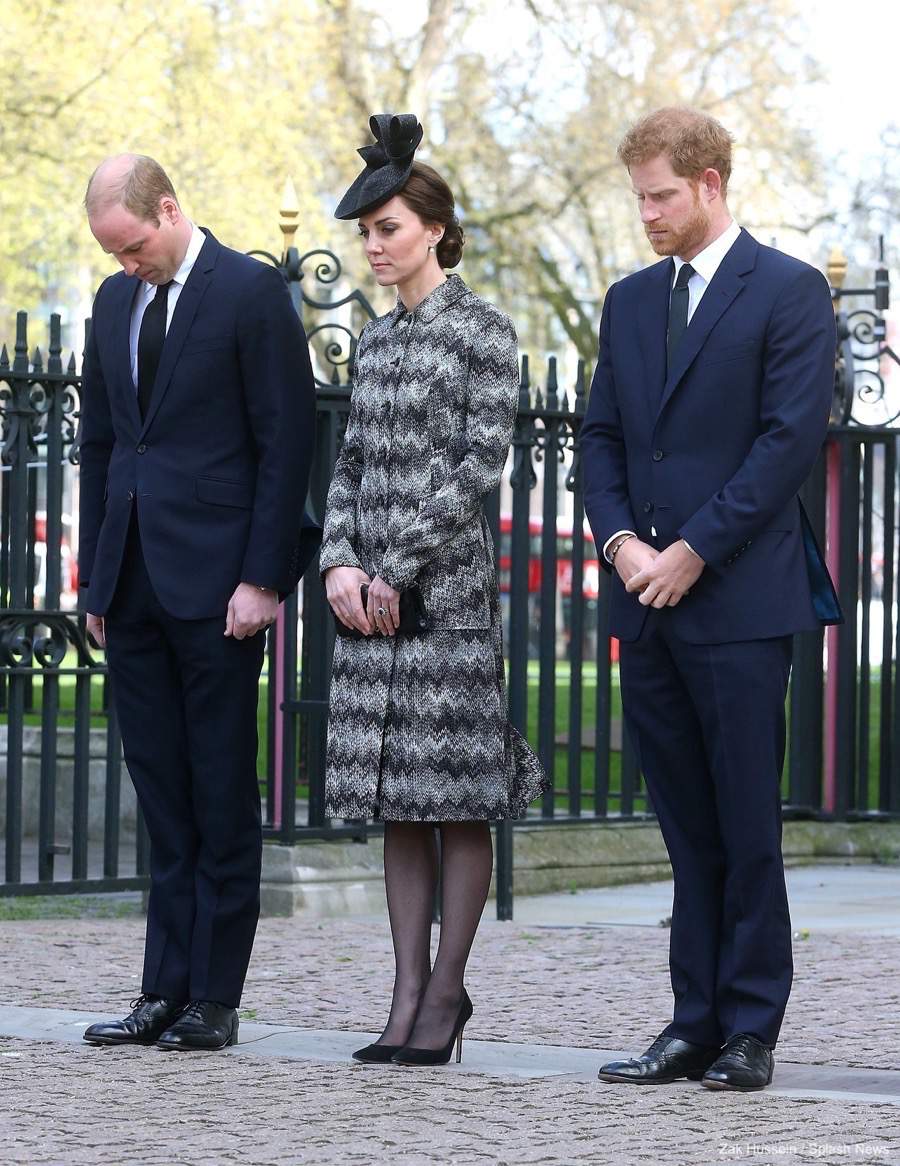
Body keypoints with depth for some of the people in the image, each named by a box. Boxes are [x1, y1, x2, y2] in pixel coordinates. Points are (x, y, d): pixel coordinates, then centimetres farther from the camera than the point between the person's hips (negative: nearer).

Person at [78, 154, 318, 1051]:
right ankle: (165, 992, 11)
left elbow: (287, 441, -8)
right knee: (162, 799, 8)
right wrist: (94, 573, 13)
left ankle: (214, 1000, 3)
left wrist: (263, 576, -13)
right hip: (134, 584, 6)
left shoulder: (251, 293, -5)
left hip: (215, 582, -6)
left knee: (222, 796, -1)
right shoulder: (116, 302, 14)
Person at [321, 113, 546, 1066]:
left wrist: (400, 567, -13)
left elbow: (478, 465, -11)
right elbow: (352, 462, 15)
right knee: (396, 799, 6)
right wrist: (339, 562, -1)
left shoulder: (482, 330, -5)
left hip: (447, 583, -7)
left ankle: (446, 992, 3)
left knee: (457, 796, -2)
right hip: (371, 588, 7)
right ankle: (408, 996, 9)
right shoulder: (376, 340, 15)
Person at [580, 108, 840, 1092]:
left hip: (740, 600, -6)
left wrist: (692, 553, -12)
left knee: (748, 824, -3)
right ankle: (697, 1023, 12)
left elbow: (791, 439, -10)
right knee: (688, 828, 9)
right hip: (647, 604, 6)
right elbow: (601, 436, 16)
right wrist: (620, 540, -3)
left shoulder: (788, 293, -3)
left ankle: (750, 1032, 3)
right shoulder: (630, 302, 16)